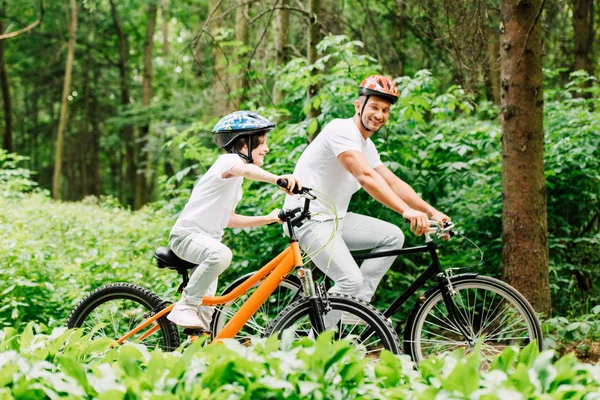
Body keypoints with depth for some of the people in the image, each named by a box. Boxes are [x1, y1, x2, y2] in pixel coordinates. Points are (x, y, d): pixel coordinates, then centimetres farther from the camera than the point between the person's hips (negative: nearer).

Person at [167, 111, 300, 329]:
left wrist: (267, 219, 15)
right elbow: (246, 169, -40)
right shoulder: (229, 160, -14)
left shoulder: (235, 180, 17)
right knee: (221, 254, -38)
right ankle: (185, 307, -27)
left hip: (207, 237, 11)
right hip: (188, 234, -11)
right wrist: (278, 179, -58)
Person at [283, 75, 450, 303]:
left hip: (335, 218, 10)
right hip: (310, 218, -10)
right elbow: (366, 177, -30)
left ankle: (359, 303, 2)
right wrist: (407, 211, -39)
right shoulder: (342, 130, -17)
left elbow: (394, 183, 12)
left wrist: (432, 212, -1)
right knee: (351, 280, -22)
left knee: (393, 236, 0)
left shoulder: (366, 146, 14)